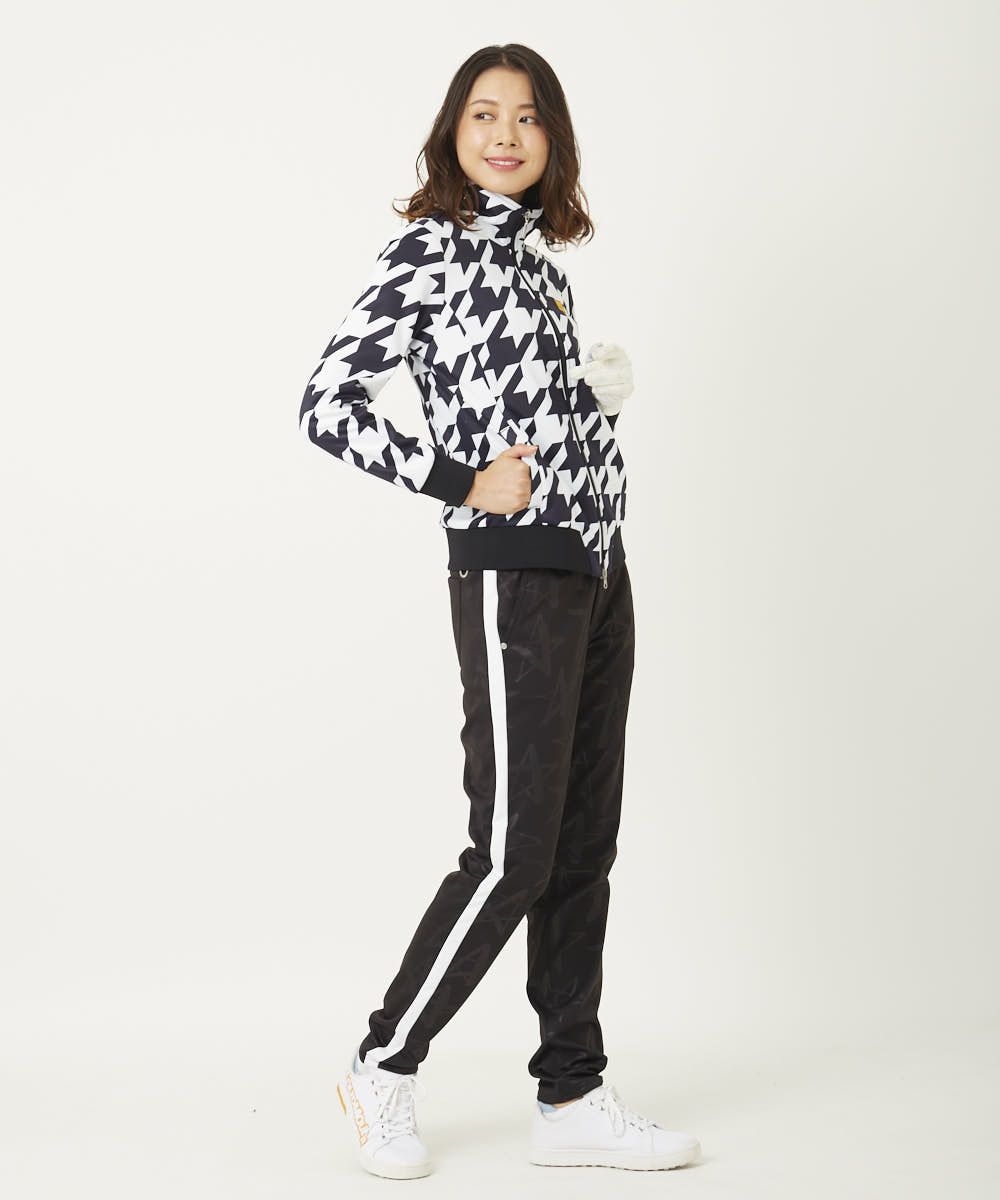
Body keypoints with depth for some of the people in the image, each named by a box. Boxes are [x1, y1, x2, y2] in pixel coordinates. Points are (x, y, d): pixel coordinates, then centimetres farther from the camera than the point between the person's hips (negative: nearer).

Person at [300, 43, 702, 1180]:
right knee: (513, 851, -6)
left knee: (584, 847, 9)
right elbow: (328, 403, -12)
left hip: (597, 568, 8)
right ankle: (383, 1067, 13)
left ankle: (573, 1099, 17)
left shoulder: (532, 251, 17)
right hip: (515, 574, -8)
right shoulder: (429, 251, -6)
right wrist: (464, 484, -14)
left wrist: (597, 385, 8)